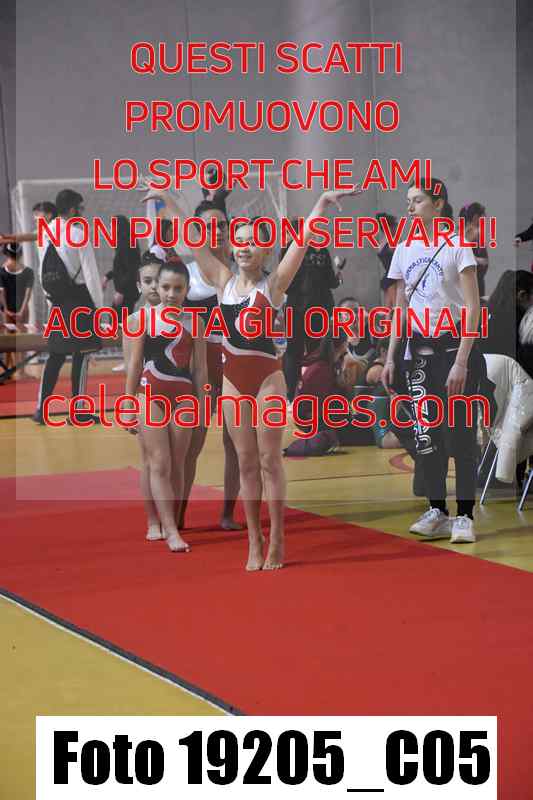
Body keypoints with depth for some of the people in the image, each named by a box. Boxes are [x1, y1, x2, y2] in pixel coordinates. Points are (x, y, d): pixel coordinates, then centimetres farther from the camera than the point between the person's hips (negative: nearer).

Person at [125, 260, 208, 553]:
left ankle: (169, 524, 13)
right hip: (150, 396, -2)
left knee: (177, 465, 4)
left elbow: (200, 367, 7)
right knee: (159, 464, -7)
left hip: (182, 397, 2)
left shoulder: (194, 323, 4)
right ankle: (171, 531, -10)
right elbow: (134, 364, 3)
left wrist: (201, 404, 5)